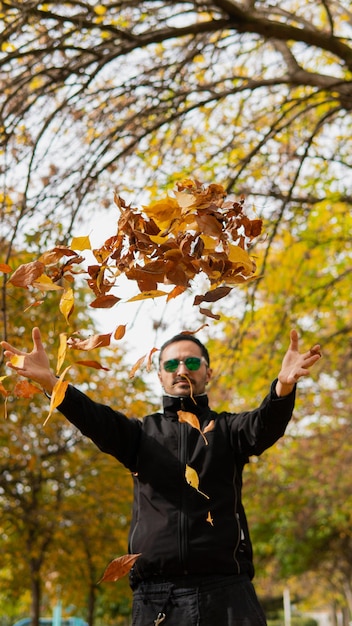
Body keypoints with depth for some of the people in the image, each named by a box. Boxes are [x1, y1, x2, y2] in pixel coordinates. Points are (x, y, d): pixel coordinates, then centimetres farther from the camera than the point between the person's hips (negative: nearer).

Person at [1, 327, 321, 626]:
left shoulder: (227, 429, 10)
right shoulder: (141, 433, 13)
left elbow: (265, 424, -11)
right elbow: (95, 419, -5)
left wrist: (284, 385, -34)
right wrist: (49, 381, -25)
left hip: (225, 590, -1)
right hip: (155, 597, 1)